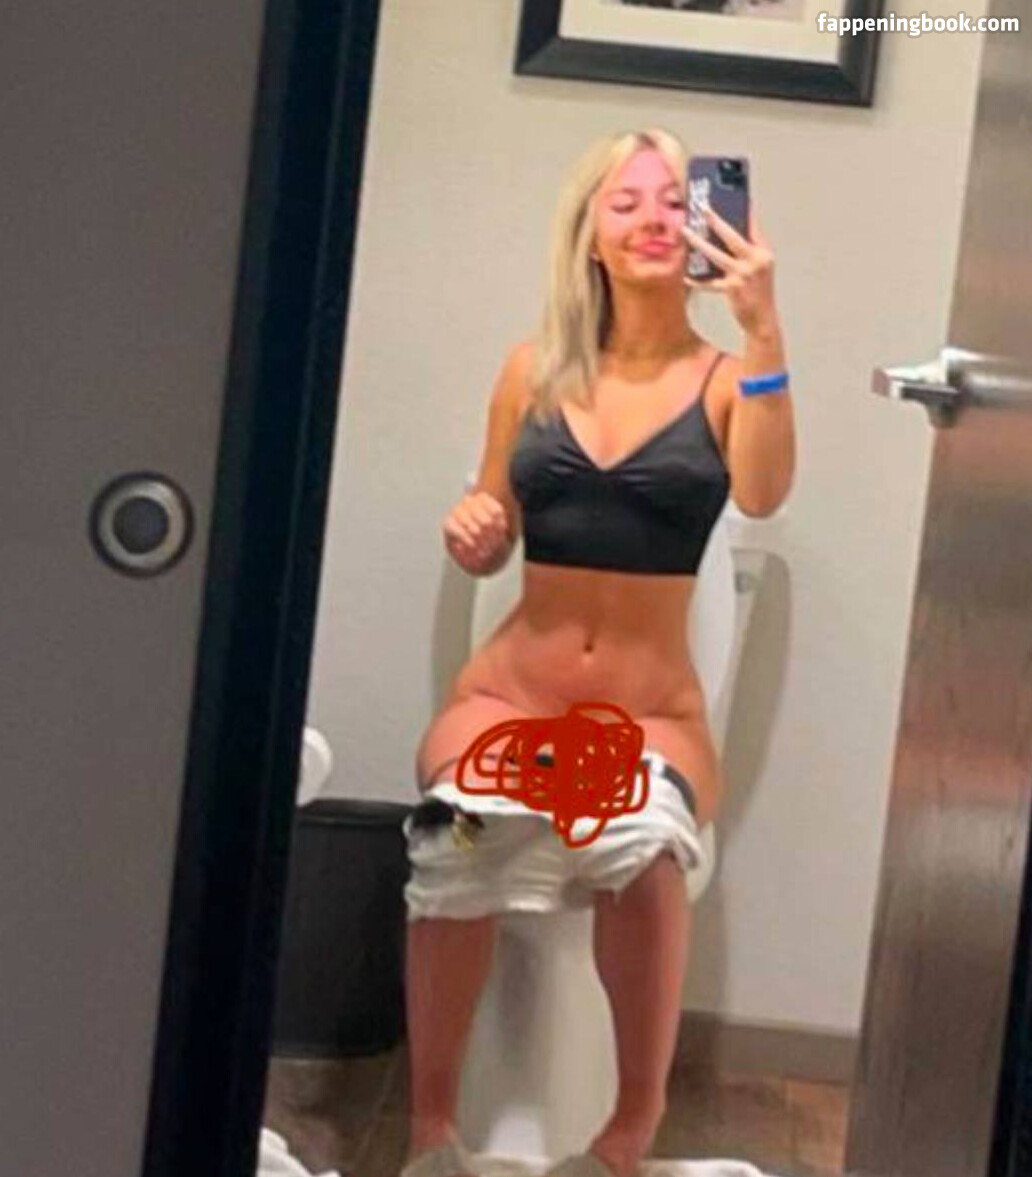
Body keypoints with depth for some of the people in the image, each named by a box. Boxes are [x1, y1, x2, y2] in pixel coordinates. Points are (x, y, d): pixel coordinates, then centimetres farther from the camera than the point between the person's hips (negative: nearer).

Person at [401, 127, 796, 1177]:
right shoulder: (534, 368, 8)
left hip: (652, 711, -1)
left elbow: (762, 496, -19)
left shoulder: (725, 377, 1)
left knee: (642, 843, -37)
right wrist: (468, 530, -9)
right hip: (511, 687, 2)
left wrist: (762, 328, -25)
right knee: (459, 834, -34)